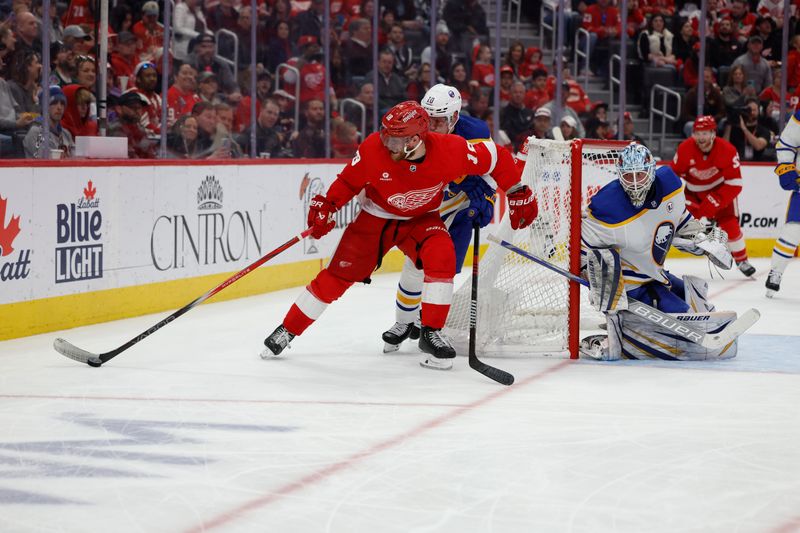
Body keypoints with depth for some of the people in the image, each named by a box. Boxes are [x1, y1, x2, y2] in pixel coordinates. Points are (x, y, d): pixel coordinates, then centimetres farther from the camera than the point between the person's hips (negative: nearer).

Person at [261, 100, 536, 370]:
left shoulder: (450, 150, -30)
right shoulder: (374, 147, -28)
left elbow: (497, 157, -16)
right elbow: (350, 180, -9)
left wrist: (518, 194, -11)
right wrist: (326, 205, -21)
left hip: (421, 218, 0)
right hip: (375, 216, 0)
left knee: (441, 256, -28)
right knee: (338, 275, -2)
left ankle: (431, 333, -15)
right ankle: (287, 330, 14)